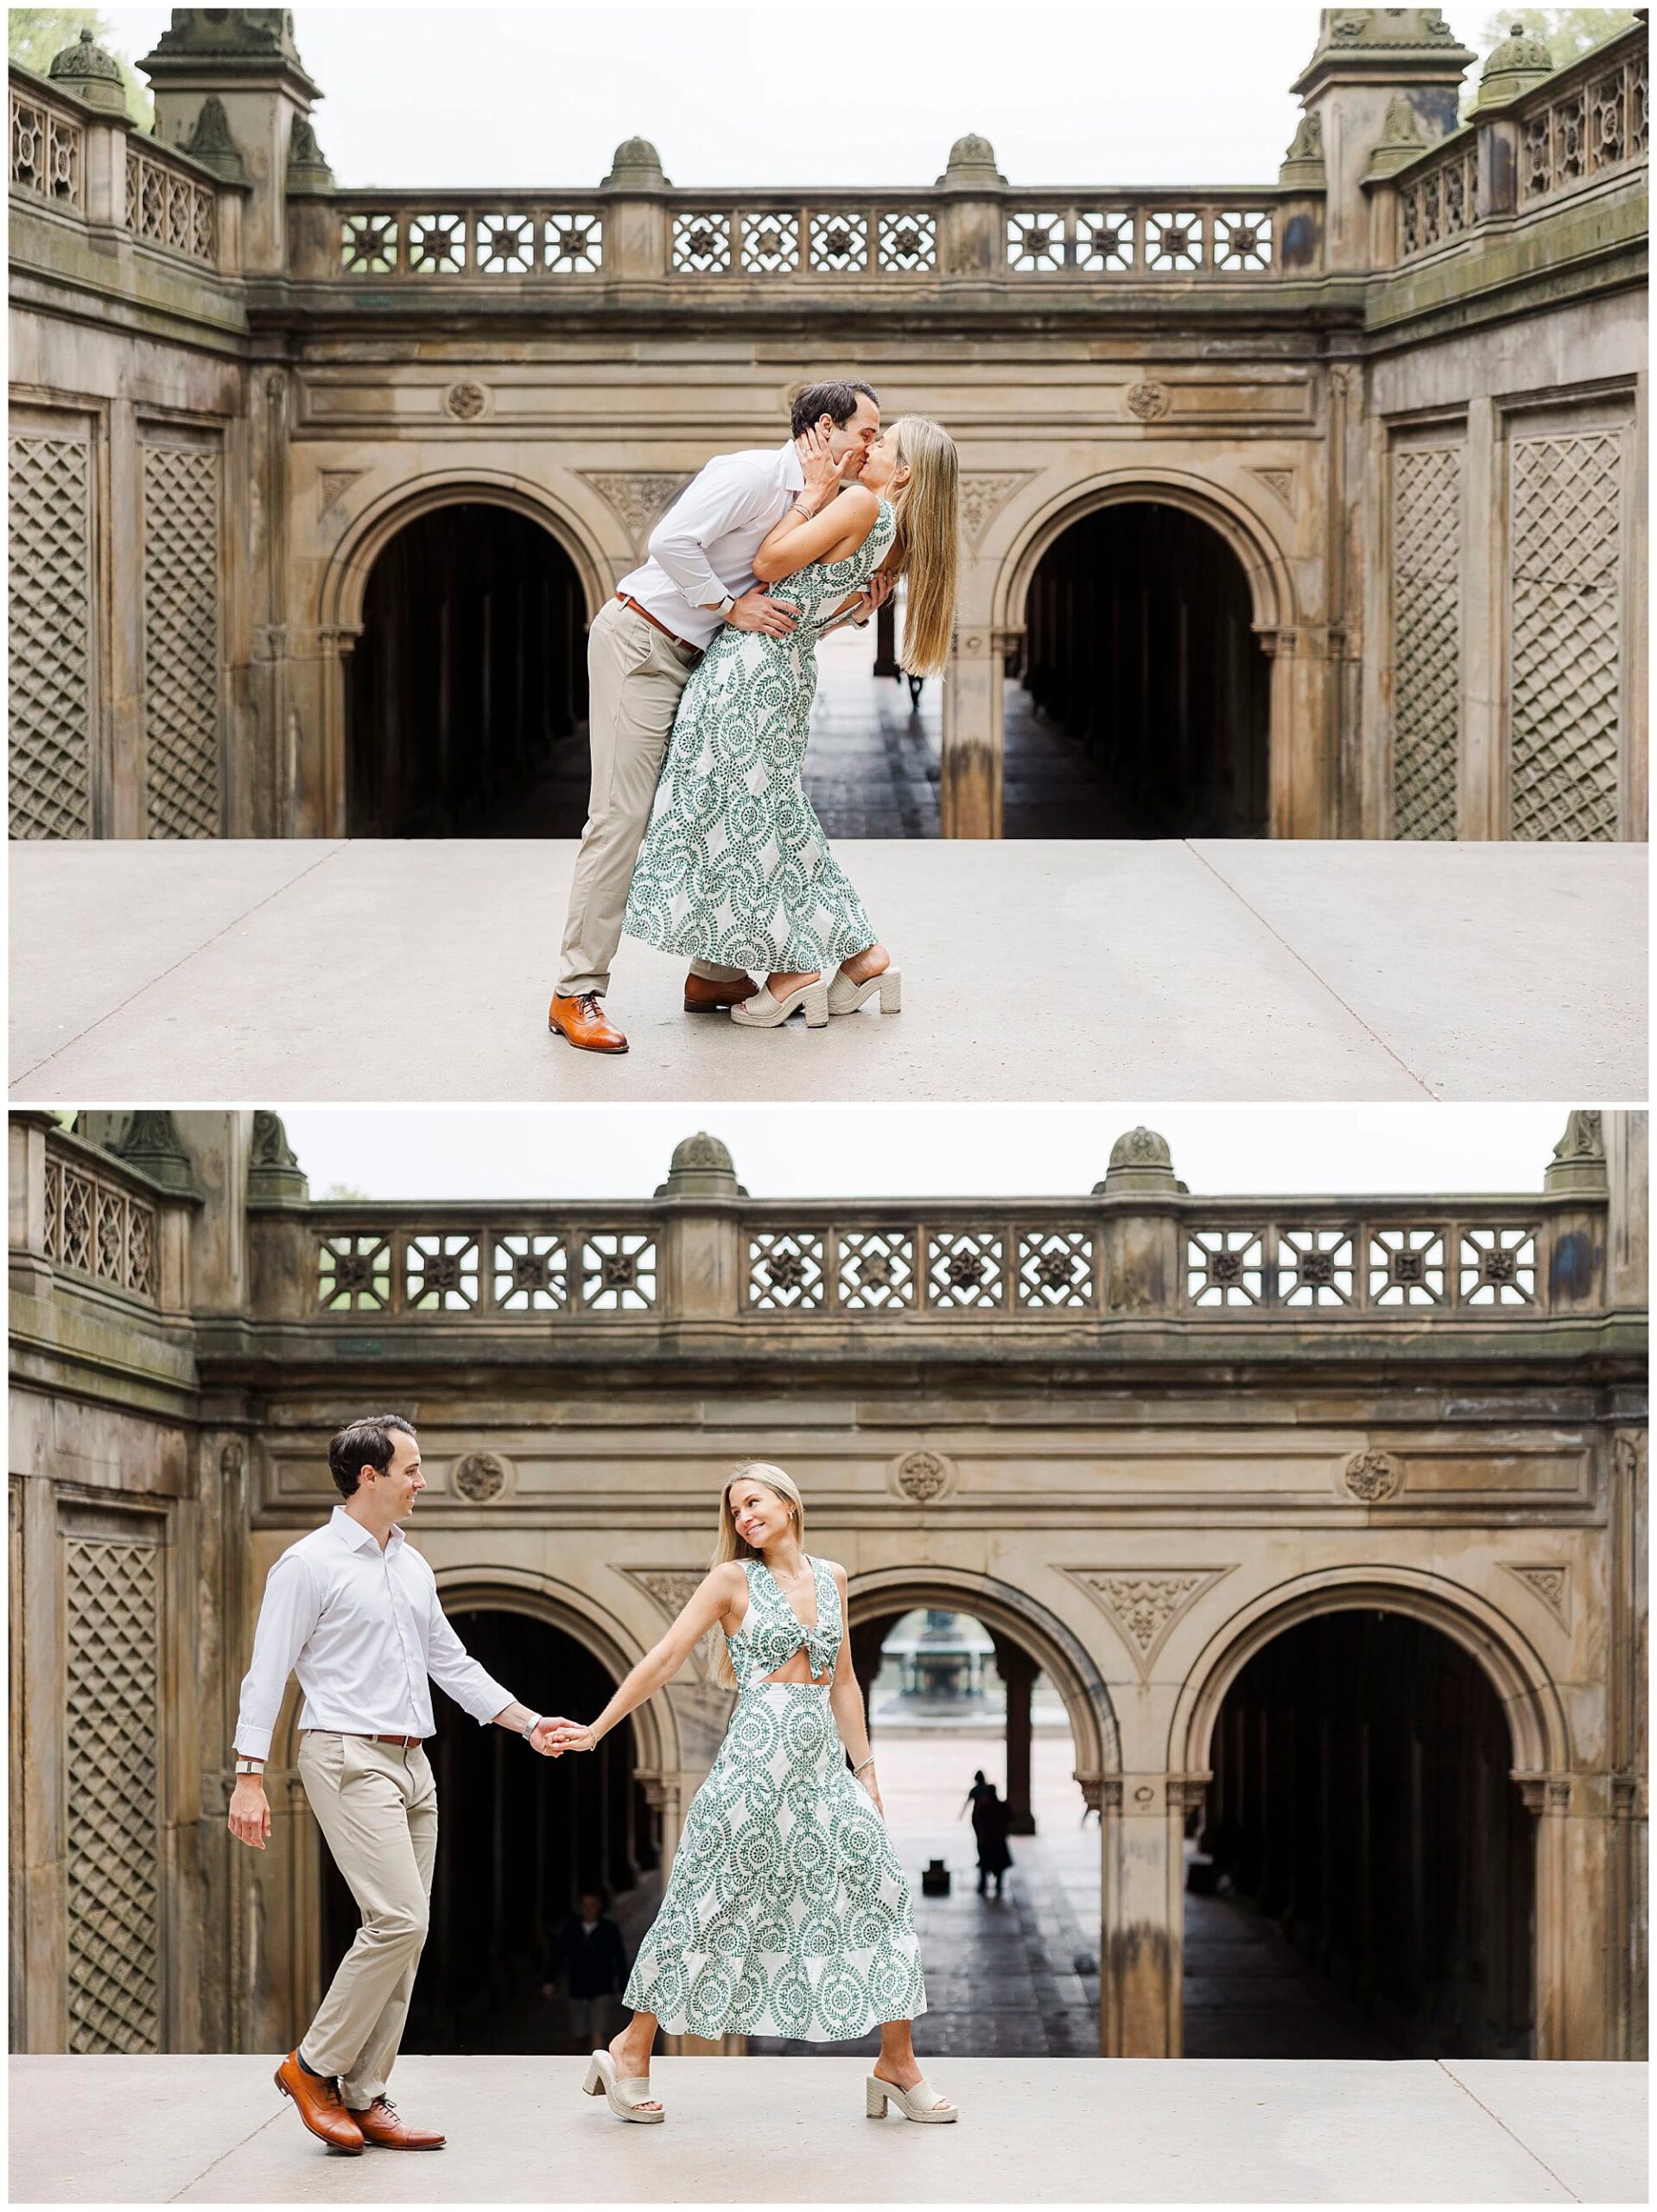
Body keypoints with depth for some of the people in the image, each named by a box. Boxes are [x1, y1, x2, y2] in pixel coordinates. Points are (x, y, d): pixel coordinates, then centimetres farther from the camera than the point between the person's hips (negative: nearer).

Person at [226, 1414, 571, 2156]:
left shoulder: (412, 1566, 16)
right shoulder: (310, 1564, -7)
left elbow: (452, 1664, 23)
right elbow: (266, 1673, -9)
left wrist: (527, 1722, 15)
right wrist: (249, 1777, -14)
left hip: (411, 1762, 8)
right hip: (350, 1759, -8)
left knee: (401, 1932, 5)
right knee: (399, 1920, -18)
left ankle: (363, 2097, 9)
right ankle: (313, 2066, -4)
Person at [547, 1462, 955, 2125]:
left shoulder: (830, 1578, 13)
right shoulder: (734, 1580, 0)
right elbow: (663, 1661, -1)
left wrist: (865, 1770, 13)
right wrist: (596, 1730, -5)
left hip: (823, 1763, 5)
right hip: (756, 1755, -5)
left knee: (881, 1894, -2)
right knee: (713, 1903, -2)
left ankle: (897, 2068, 3)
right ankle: (630, 2051, 10)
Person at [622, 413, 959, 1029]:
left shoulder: (862, 504, -16)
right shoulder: (895, 534, 11)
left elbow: (769, 562, -14)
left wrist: (818, 489, -9)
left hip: (755, 663, -9)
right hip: (790, 671, 9)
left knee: (742, 815, -2)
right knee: (775, 816, 15)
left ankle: (795, 970, 0)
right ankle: (863, 956, 16)